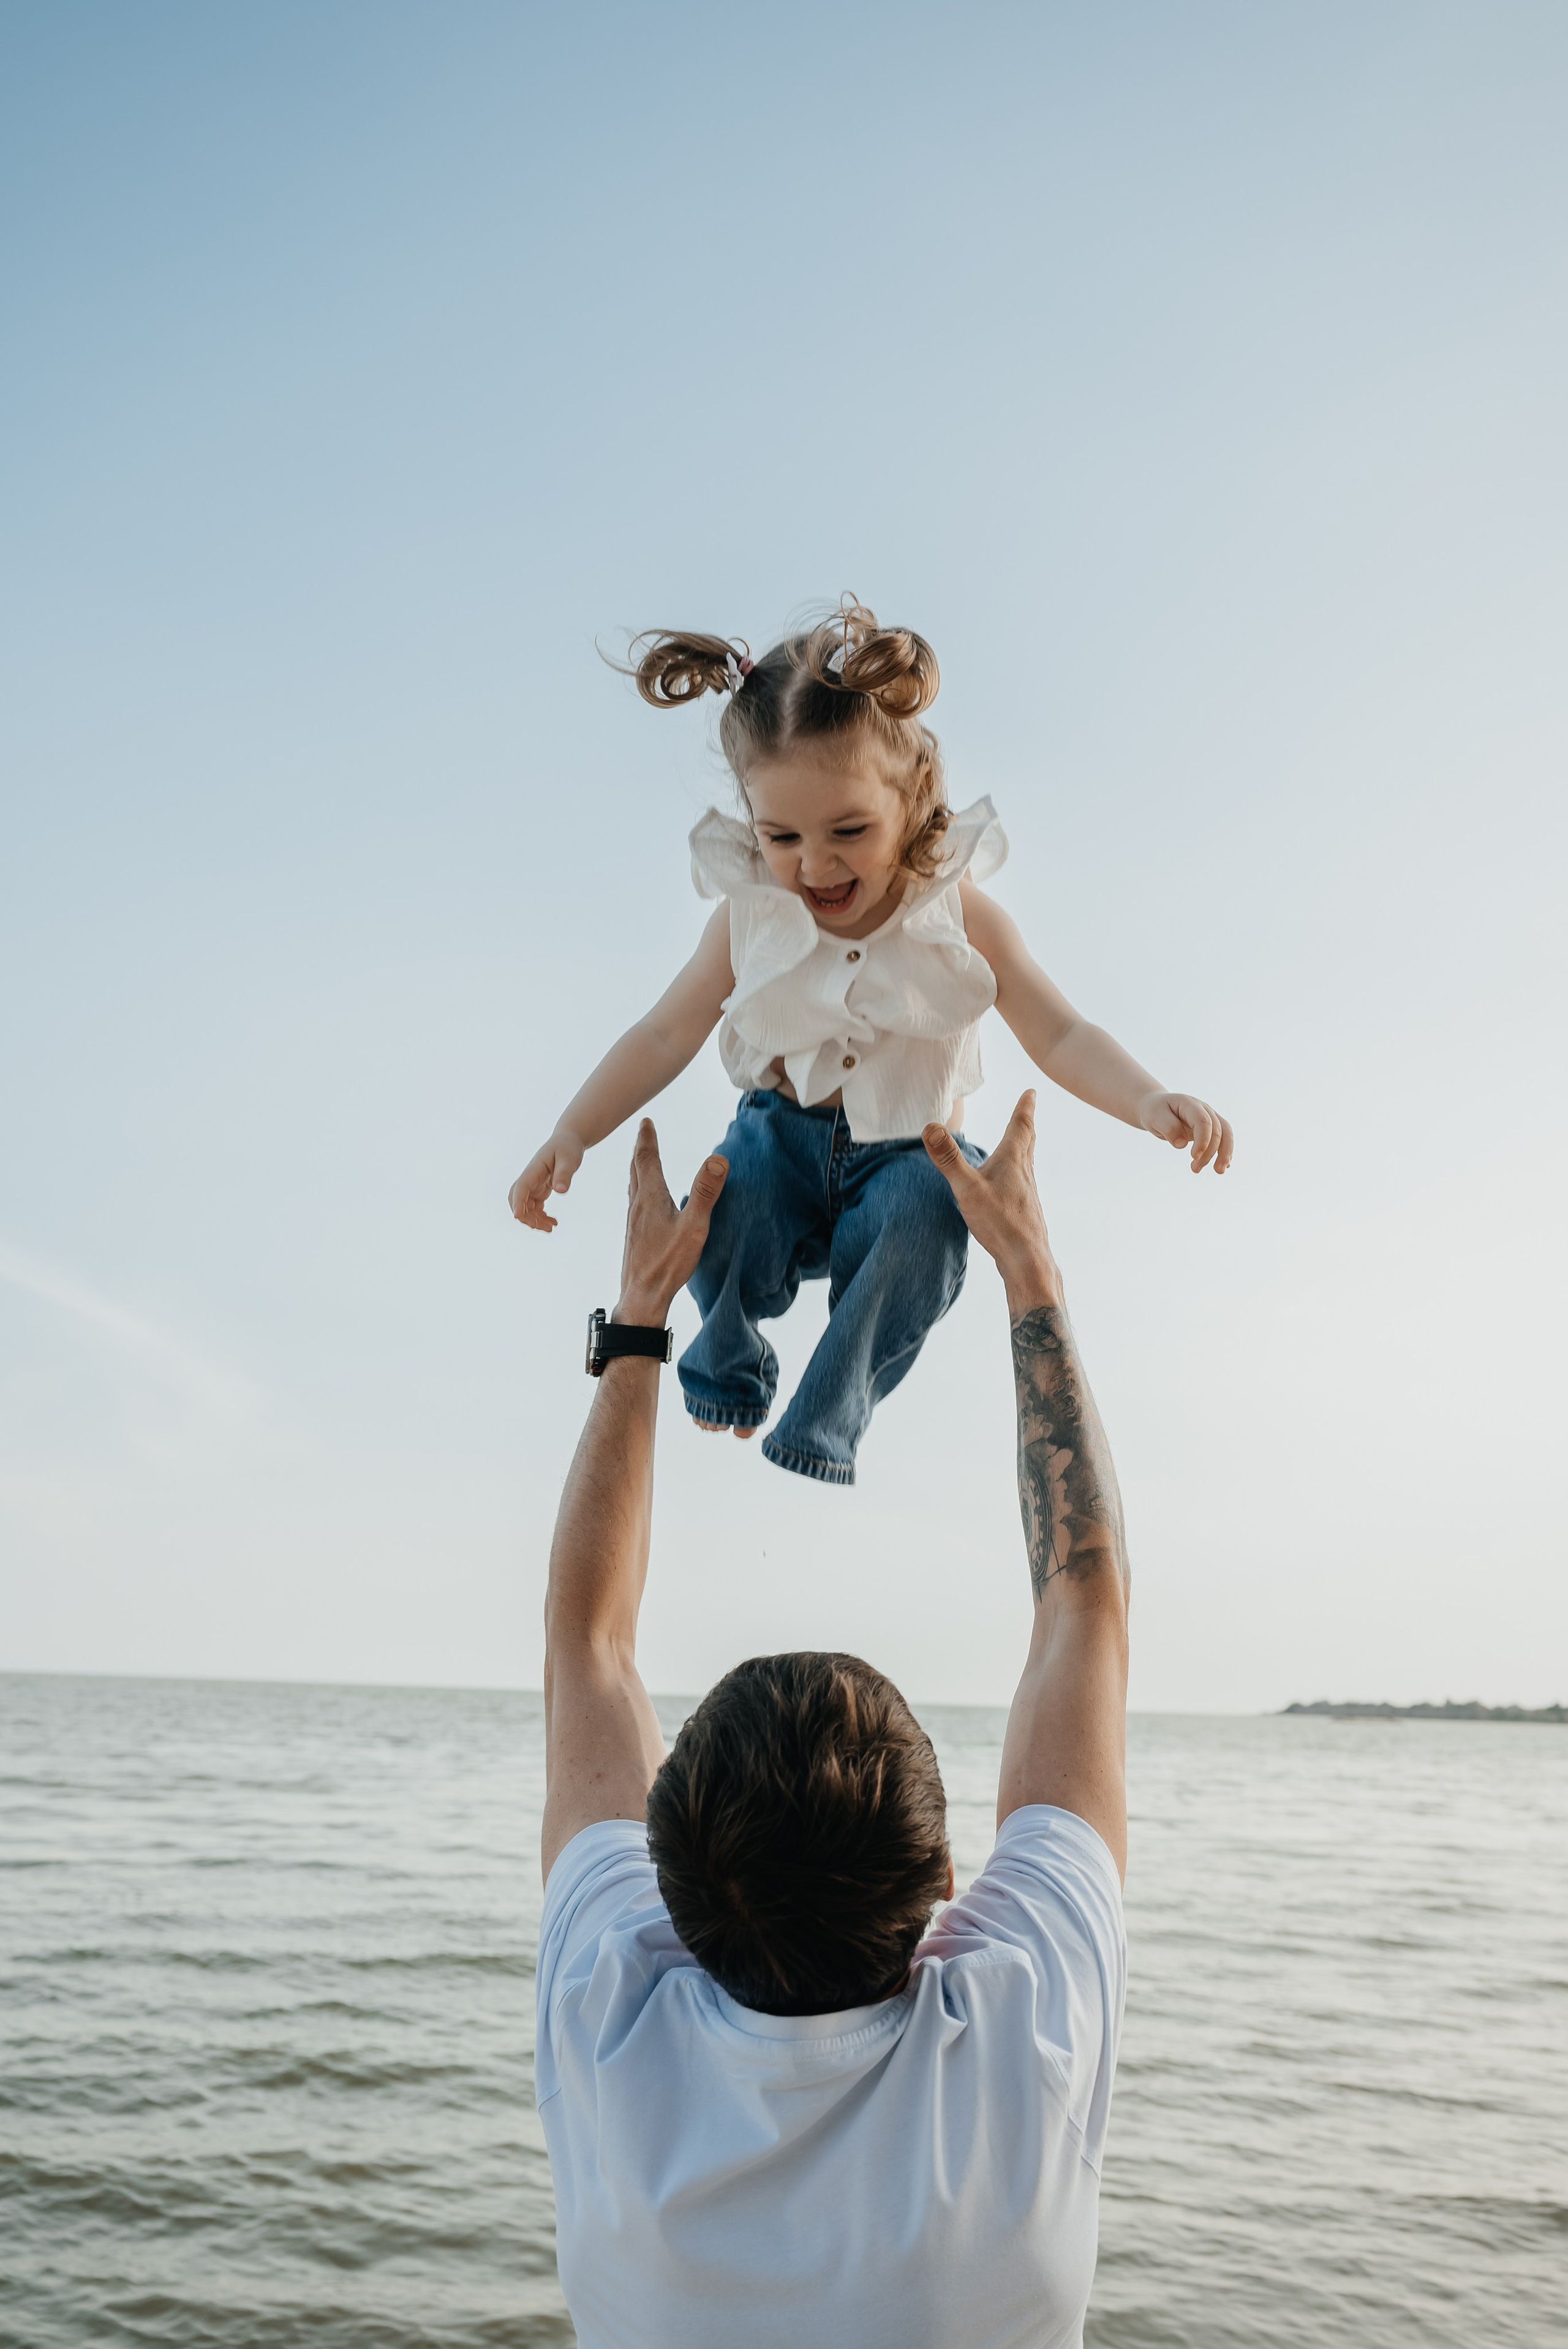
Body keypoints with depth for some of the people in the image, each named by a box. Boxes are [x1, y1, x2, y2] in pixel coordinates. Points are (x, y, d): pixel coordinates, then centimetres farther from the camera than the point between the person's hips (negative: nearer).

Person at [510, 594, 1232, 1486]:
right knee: (729, 1201, -30)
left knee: (926, 1219, -34)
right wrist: (573, 1132, -11)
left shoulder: (958, 917, -11)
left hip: (906, 1152, -1)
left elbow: (1060, 1036, -12)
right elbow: (665, 1035, -1)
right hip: (788, 1135, 1)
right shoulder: (750, 916, -6)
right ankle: (729, 1361, 3)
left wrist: (1154, 1103, -30)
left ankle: (825, 1426, -17)